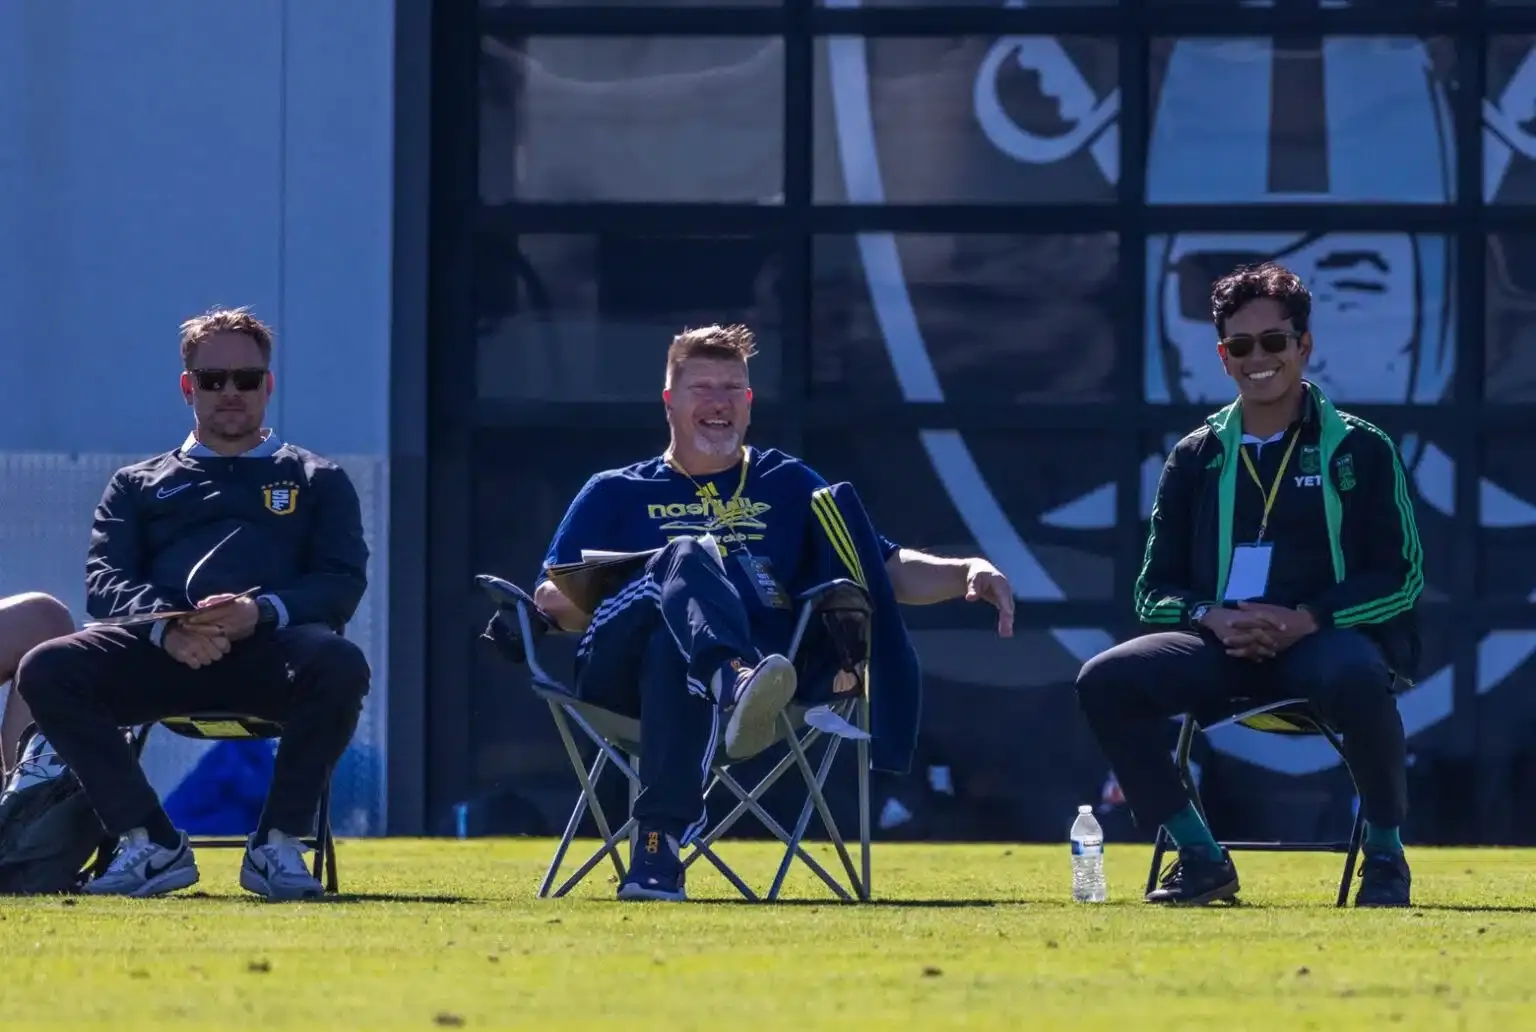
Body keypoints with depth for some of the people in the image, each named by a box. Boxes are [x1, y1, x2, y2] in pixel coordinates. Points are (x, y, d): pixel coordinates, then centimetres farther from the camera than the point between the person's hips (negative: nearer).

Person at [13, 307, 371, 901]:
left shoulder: (317, 481, 25)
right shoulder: (139, 485, 27)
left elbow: (344, 583, 9)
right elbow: (104, 581, 11)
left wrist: (262, 612, -14)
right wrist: (165, 626, -14)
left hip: (271, 649, -1)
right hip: (162, 653, 1)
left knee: (340, 665, -38)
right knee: (47, 669, -28)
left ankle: (279, 844, -24)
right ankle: (151, 845, -23)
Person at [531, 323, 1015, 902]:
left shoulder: (789, 485, 30)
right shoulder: (614, 494, 27)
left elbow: (890, 572, 24)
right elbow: (567, 608, 18)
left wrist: (967, 573, 5)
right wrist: (555, 601, -7)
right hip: (619, 668, -1)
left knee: (672, 648, -38)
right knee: (689, 556, -34)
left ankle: (659, 845, -53)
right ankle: (736, 690, -68)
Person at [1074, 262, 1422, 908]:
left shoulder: (1359, 449, 7)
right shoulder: (1197, 459, 16)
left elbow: (1401, 577, 0)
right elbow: (1154, 592, 13)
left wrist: (1304, 620, -15)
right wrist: (1215, 618, -10)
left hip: (1324, 638, -4)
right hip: (1222, 649, 4)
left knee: (1358, 679, -41)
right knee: (1106, 680, -23)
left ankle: (1385, 856, -19)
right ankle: (1201, 859, -12)